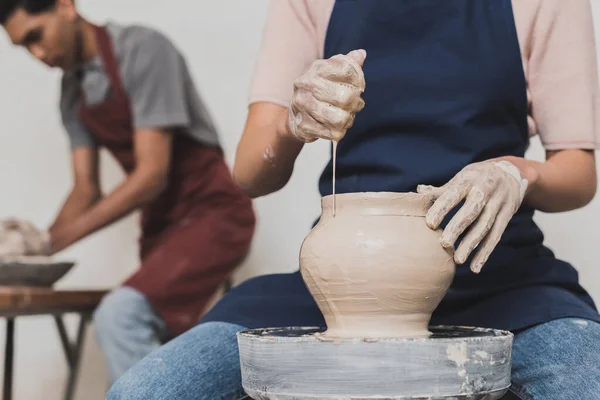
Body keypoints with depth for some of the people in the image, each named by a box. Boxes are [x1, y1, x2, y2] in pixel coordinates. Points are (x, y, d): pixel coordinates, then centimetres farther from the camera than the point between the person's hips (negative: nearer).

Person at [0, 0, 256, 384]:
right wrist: (47, 239, -14)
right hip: (161, 225, 8)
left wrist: (57, 238, -23)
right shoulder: (72, 91, 7)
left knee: (119, 316, -28)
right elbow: (86, 187, 6)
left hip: (211, 213, -8)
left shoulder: (143, 49, -17)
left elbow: (153, 173, -23)